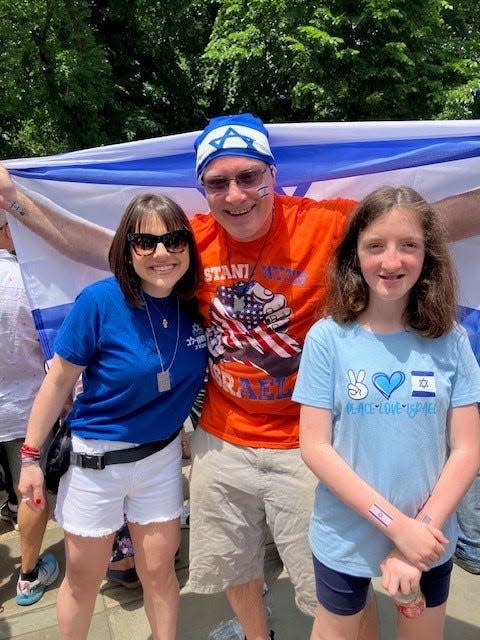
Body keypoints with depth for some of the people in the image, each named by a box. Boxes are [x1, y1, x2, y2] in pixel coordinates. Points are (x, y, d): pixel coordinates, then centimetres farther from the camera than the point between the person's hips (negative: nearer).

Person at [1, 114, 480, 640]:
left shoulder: (327, 224, -16)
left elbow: (435, 221, -16)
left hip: (307, 445, -4)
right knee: (233, 569, 26)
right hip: (221, 440, 4)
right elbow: (97, 246, 4)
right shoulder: (194, 239, -5)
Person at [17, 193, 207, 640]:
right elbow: (58, 382, -11)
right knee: (83, 580, 16)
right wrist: (31, 456, -7)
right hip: (96, 458, -2)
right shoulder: (100, 301, -21)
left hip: (162, 455, 3)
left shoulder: (196, 303, -11)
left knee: (159, 571, 16)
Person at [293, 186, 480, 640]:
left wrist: (421, 532, -15)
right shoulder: (327, 339, -13)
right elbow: (314, 447, -14)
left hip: (429, 542, 2)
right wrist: (397, 525, -17)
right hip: (344, 540, -1)